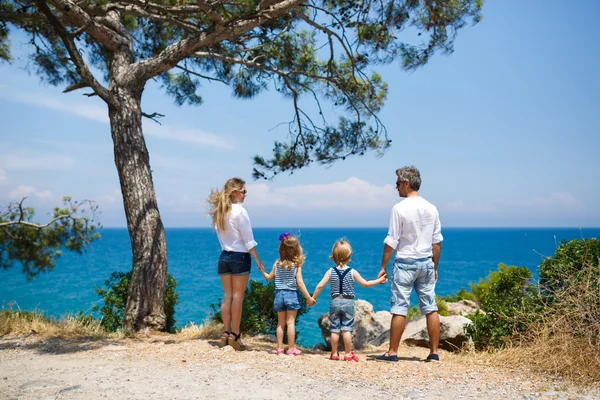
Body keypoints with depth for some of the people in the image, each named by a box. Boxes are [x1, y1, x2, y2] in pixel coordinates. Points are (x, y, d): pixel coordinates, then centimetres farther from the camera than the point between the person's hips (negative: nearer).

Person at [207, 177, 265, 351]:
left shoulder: (219, 212, 8)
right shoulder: (240, 211, -12)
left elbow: (221, 236, 8)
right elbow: (248, 239, -12)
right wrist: (258, 260, -7)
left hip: (224, 256, 6)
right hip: (240, 257, -6)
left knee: (227, 296, 9)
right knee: (237, 296, -1)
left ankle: (226, 333, 12)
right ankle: (234, 335, 2)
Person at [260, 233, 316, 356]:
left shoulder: (277, 263, 1)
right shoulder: (297, 264, -8)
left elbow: (269, 278, 11)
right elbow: (299, 283, -12)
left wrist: (262, 270, 32)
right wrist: (308, 297, -7)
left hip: (279, 295, 3)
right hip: (292, 295, -3)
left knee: (281, 322, 11)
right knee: (291, 322, 2)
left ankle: (280, 348, 14)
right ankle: (291, 349, 7)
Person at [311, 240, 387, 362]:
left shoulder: (330, 271, -2)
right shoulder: (352, 272, -5)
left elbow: (320, 286, -5)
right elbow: (366, 284, 2)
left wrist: (313, 298, 8)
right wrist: (379, 280, 14)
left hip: (335, 302, 2)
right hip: (348, 302, -1)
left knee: (334, 329, 8)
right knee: (347, 329, 2)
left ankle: (334, 353, 15)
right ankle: (348, 354, 6)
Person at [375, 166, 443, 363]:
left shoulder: (400, 208, -10)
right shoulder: (431, 208, 6)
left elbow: (391, 241, -10)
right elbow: (437, 241, 9)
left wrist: (383, 266, -3)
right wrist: (434, 267, 17)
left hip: (405, 263, -5)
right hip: (426, 262, 5)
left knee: (399, 308, -1)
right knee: (430, 308, 9)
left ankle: (392, 352, 4)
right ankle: (434, 352, 13)